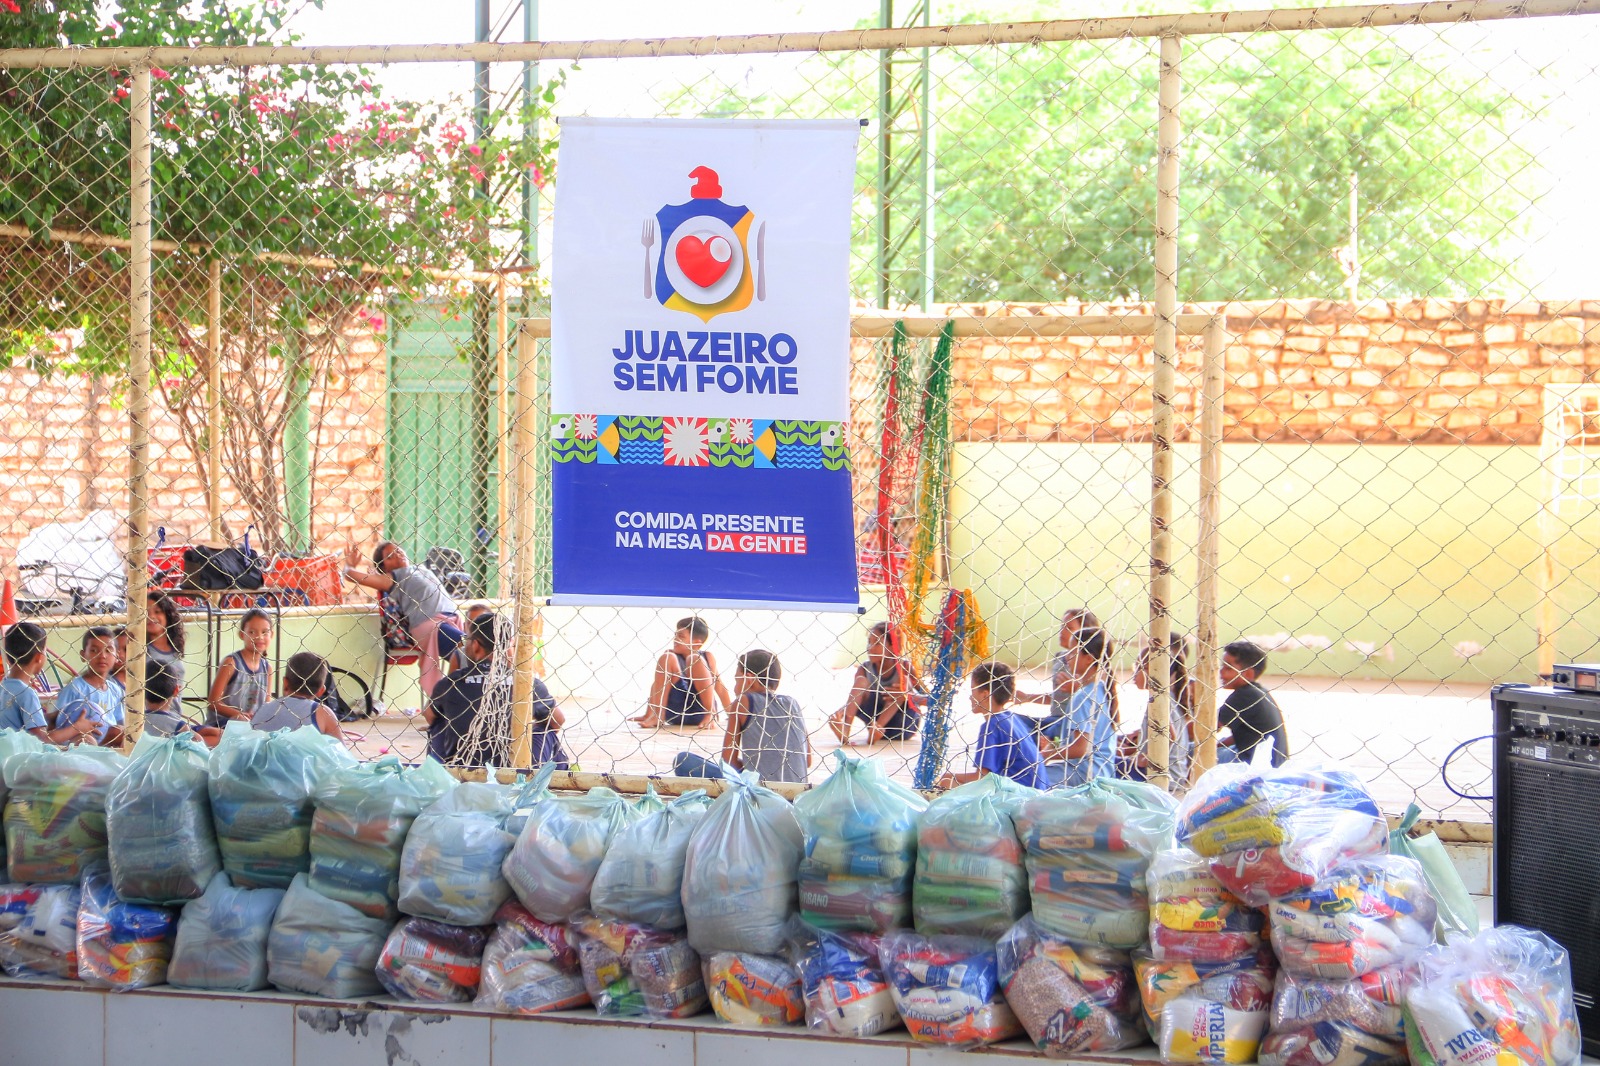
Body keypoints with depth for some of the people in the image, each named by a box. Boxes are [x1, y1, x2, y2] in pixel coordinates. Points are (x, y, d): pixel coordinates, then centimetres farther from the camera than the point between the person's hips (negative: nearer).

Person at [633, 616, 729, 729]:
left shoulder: (707, 657, 7)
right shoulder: (669, 656, 8)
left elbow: (720, 688, 10)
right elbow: (657, 684, 6)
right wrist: (648, 715, 1)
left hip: (701, 715, -1)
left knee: (695, 658, -16)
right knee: (667, 658, -14)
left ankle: (710, 714, -22)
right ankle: (658, 716, -18)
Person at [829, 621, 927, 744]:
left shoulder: (904, 667, -12)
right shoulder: (864, 669, -4)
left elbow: (929, 699, -15)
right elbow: (853, 698, -16)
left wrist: (914, 696, -37)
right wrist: (844, 710, -38)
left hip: (905, 726, -2)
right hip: (877, 717, 3)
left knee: (904, 680, -23)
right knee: (861, 681, -17)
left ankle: (878, 726, -38)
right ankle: (844, 732, -39)